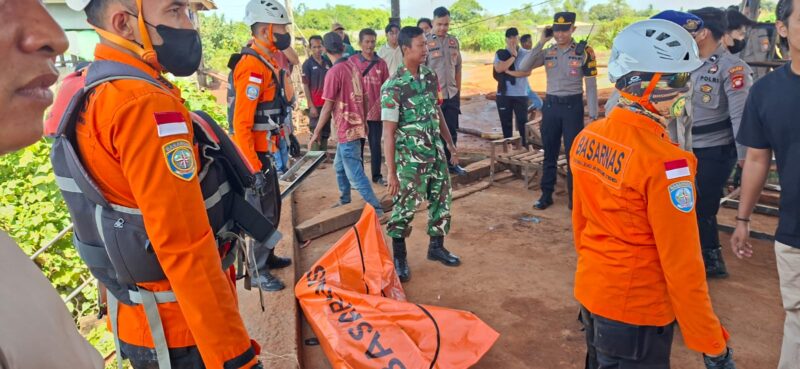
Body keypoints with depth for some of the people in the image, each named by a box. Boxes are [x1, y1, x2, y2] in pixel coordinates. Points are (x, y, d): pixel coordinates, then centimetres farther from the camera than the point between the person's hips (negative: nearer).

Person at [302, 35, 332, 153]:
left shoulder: (328, 63, 7)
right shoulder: (308, 64, -5)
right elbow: (305, 86, -7)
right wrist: (311, 106, -13)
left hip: (327, 103, 5)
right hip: (315, 105, -5)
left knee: (326, 133, 13)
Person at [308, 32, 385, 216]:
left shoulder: (334, 72, -17)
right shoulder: (354, 66, 6)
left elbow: (328, 107, -16)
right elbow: (364, 98, 12)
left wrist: (316, 133, -9)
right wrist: (364, 122, 24)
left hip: (347, 130, -9)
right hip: (356, 125, 9)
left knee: (355, 174, -3)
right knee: (339, 166, 23)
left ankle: (376, 208, 1)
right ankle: (344, 200, 35)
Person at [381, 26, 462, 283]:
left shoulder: (430, 76, 4)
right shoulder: (393, 87, -16)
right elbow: (388, 131, -15)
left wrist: (451, 145, 15)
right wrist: (391, 172, -15)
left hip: (436, 154, 6)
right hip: (410, 159, -6)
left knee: (441, 201, 14)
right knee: (405, 207, 2)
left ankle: (436, 247, 32)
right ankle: (399, 258, 18)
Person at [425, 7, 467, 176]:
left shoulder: (454, 41, 8)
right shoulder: (425, 41, -9)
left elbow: (458, 68, 14)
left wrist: (458, 91, 12)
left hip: (452, 95, 5)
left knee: (452, 131, 12)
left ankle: (450, 162, 25)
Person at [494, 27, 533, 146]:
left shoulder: (526, 54, 1)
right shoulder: (500, 53, 4)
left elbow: (527, 72, -12)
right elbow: (499, 69, -13)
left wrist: (508, 71, -11)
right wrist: (513, 56, -12)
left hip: (521, 94, -1)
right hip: (504, 94, 2)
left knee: (523, 123, 2)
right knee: (506, 124, 10)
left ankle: (526, 147, 11)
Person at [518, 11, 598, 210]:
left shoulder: (584, 52, -5)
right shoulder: (547, 52, 5)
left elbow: (591, 86, -4)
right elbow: (523, 67, -8)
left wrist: (593, 115, -8)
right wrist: (540, 43, -10)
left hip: (573, 106, -3)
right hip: (550, 105, 3)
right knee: (549, 153, 11)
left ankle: (575, 198, 14)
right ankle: (546, 195, 21)